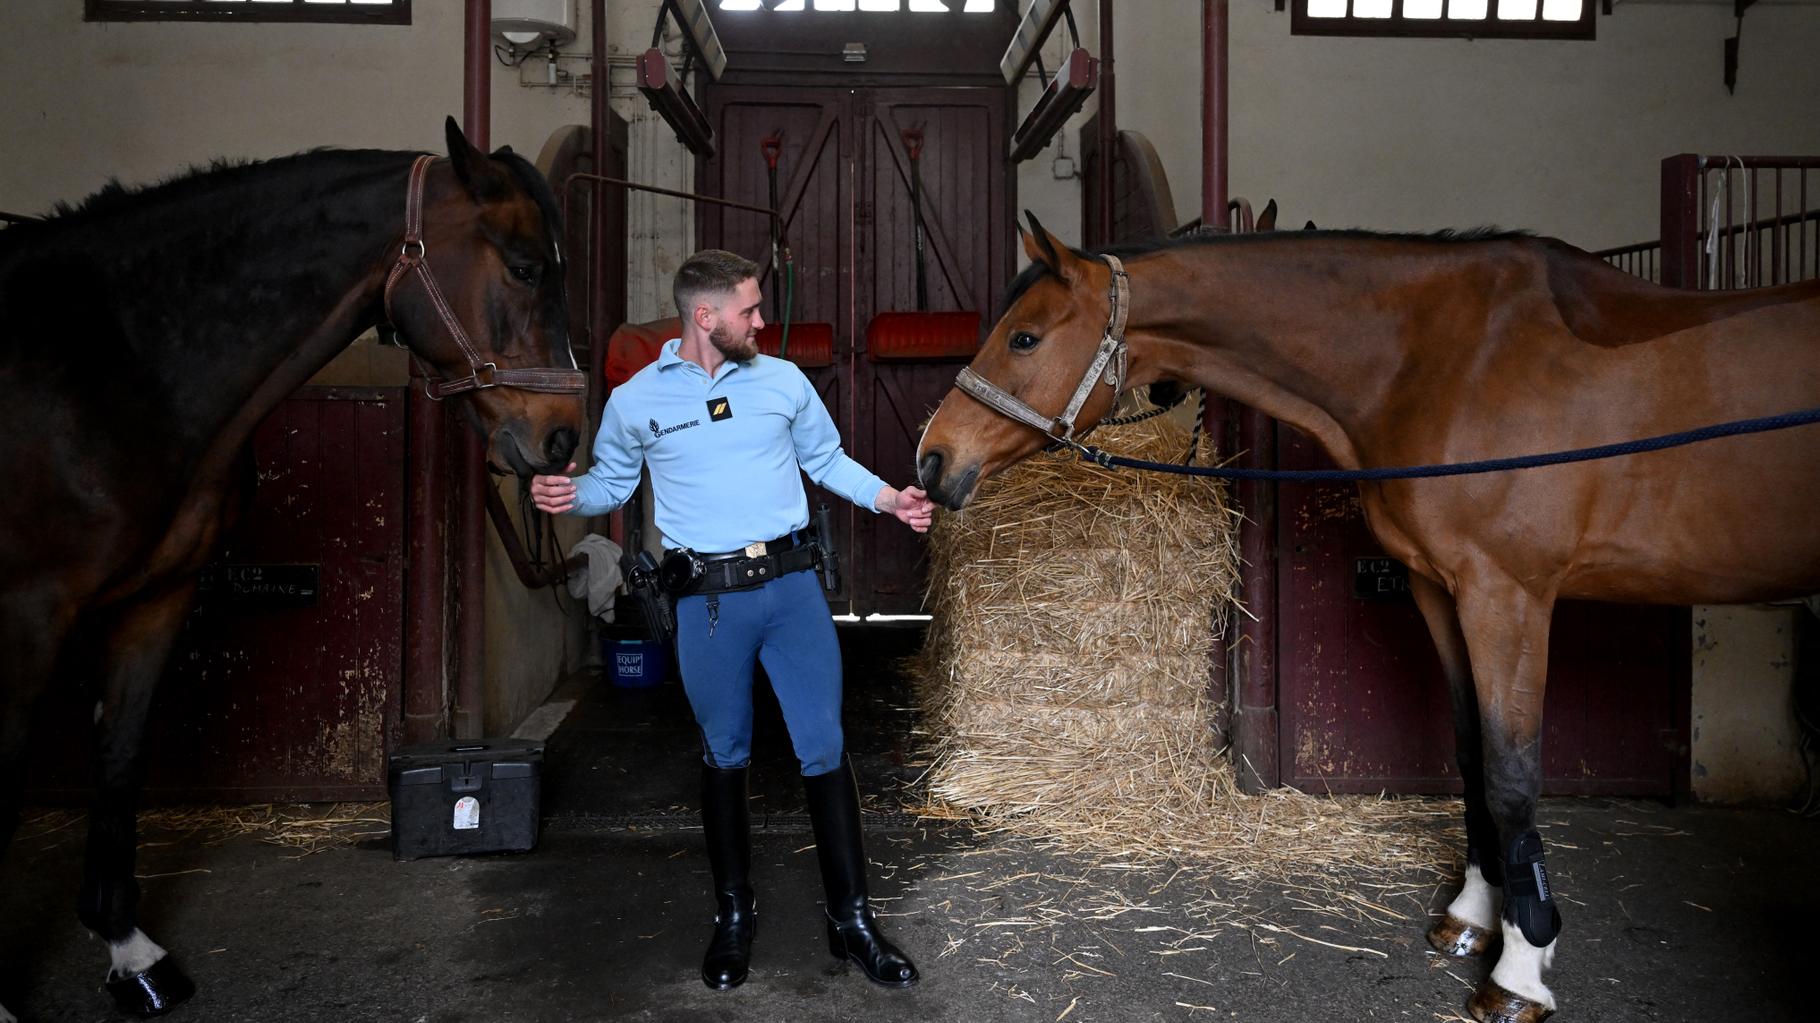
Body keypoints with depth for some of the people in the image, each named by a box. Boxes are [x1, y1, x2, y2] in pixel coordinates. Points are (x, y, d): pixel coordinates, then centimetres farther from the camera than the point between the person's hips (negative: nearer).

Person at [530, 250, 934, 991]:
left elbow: (827, 459, 14)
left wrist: (889, 498, 2)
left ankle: (852, 921, 17)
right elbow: (613, 482, 10)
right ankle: (733, 916, 31)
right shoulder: (637, 401, -1)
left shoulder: (784, 380, 3)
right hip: (709, 598, -1)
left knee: (824, 750, 4)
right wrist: (568, 495, -11)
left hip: (792, 584, 2)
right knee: (724, 757, 12)